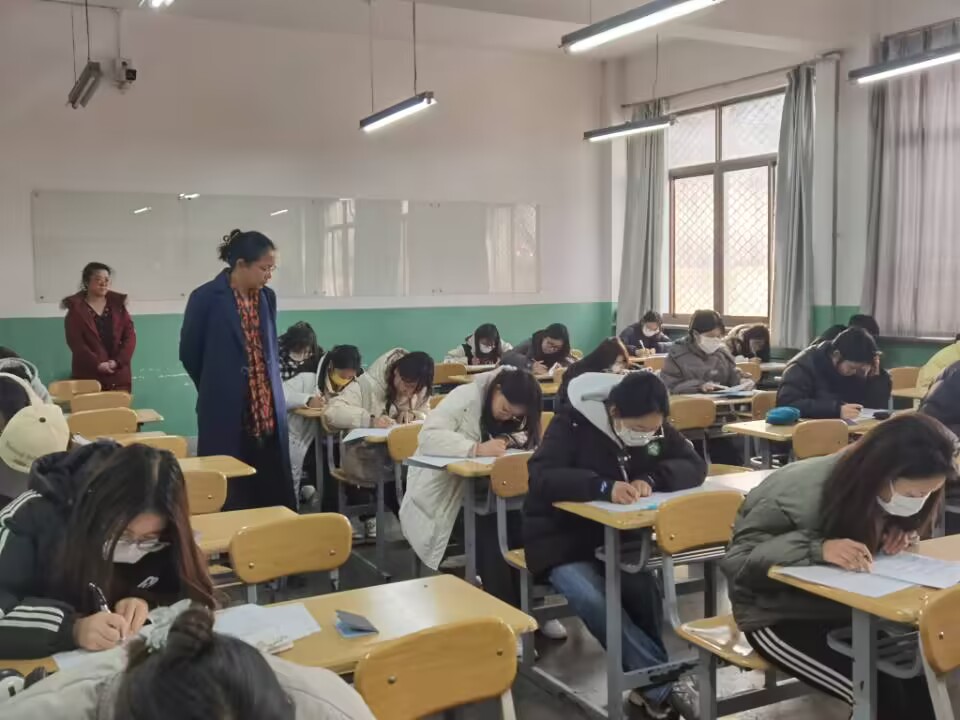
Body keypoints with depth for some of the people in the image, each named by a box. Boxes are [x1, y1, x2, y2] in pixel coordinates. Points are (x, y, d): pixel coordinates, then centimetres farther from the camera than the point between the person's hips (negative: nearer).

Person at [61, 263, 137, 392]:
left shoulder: (117, 304, 11)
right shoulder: (76, 309, 2)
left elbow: (130, 336, 4)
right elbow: (76, 342, -7)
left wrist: (118, 361, -10)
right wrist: (98, 364, -18)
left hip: (118, 375, 3)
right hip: (89, 375, -3)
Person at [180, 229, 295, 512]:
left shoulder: (267, 297, 7)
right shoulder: (207, 298, -10)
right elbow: (189, 353, -1)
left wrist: (267, 391, 13)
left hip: (267, 411, 5)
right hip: (226, 411, -5)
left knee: (272, 493, 8)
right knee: (228, 494, 2)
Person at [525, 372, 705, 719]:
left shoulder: (655, 427, -3)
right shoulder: (573, 423, -19)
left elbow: (695, 466, -6)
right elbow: (541, 477, -29)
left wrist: (652, 479, -26)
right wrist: (604, 487, -43)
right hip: (561, 536, -4)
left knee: (643, 590, -26)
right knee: (593, 600, -31)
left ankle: (651, 686, -4)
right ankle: (662, 684, -20)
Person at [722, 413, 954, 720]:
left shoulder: (881, 491, -10)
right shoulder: (801, 495, -30)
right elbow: (735, 560, -27)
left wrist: (899, 534, -13)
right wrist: (817, 549, -41)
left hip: (839, 605, 6)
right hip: (778, 616, -6)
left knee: (923, 676, -15)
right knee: (880, 694, -23)